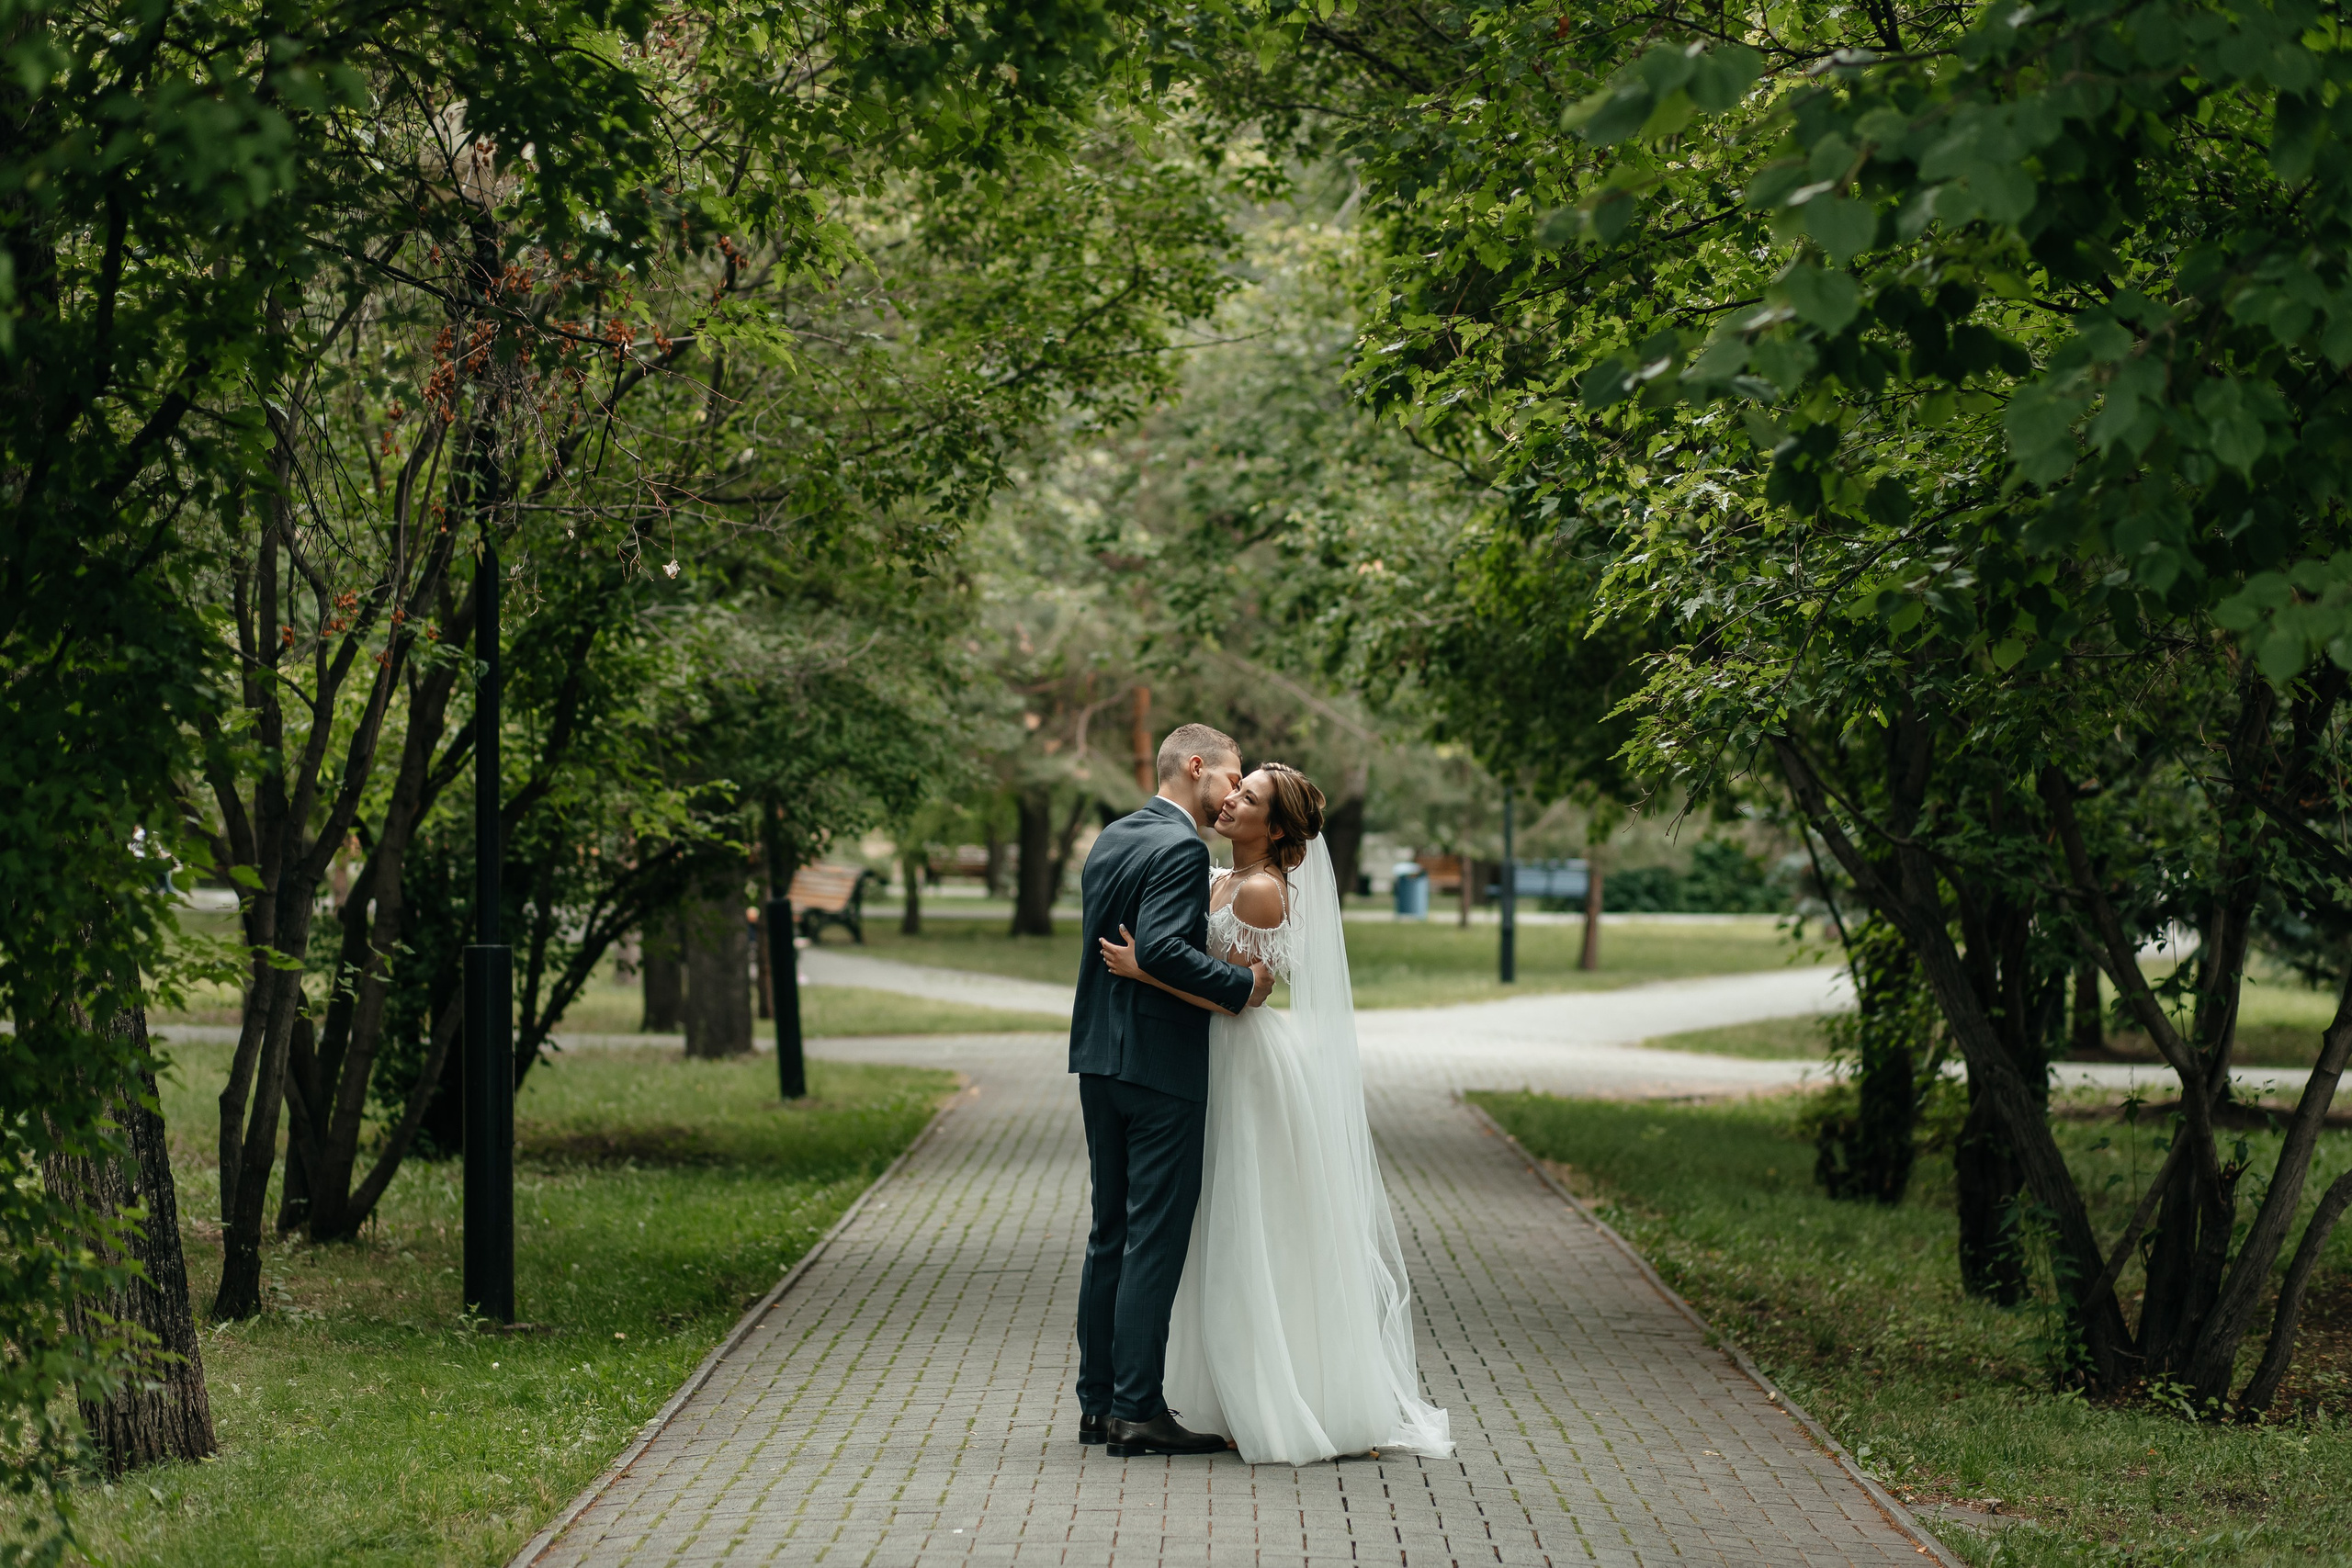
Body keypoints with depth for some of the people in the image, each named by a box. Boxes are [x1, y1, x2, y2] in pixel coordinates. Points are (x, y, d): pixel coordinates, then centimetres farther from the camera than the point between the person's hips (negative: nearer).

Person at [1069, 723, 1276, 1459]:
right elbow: (1159, 947, -26)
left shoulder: (1110, 840, 14)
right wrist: (1240, 984, -19)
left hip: (1100, 1058, 9)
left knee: (1110, 1232, 14)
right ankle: (1137, 1410, -4)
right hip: (1162, 1065, -9)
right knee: (1156, 1238, -5)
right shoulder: (1181, 848, -14)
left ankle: (1098, 1400, 17)